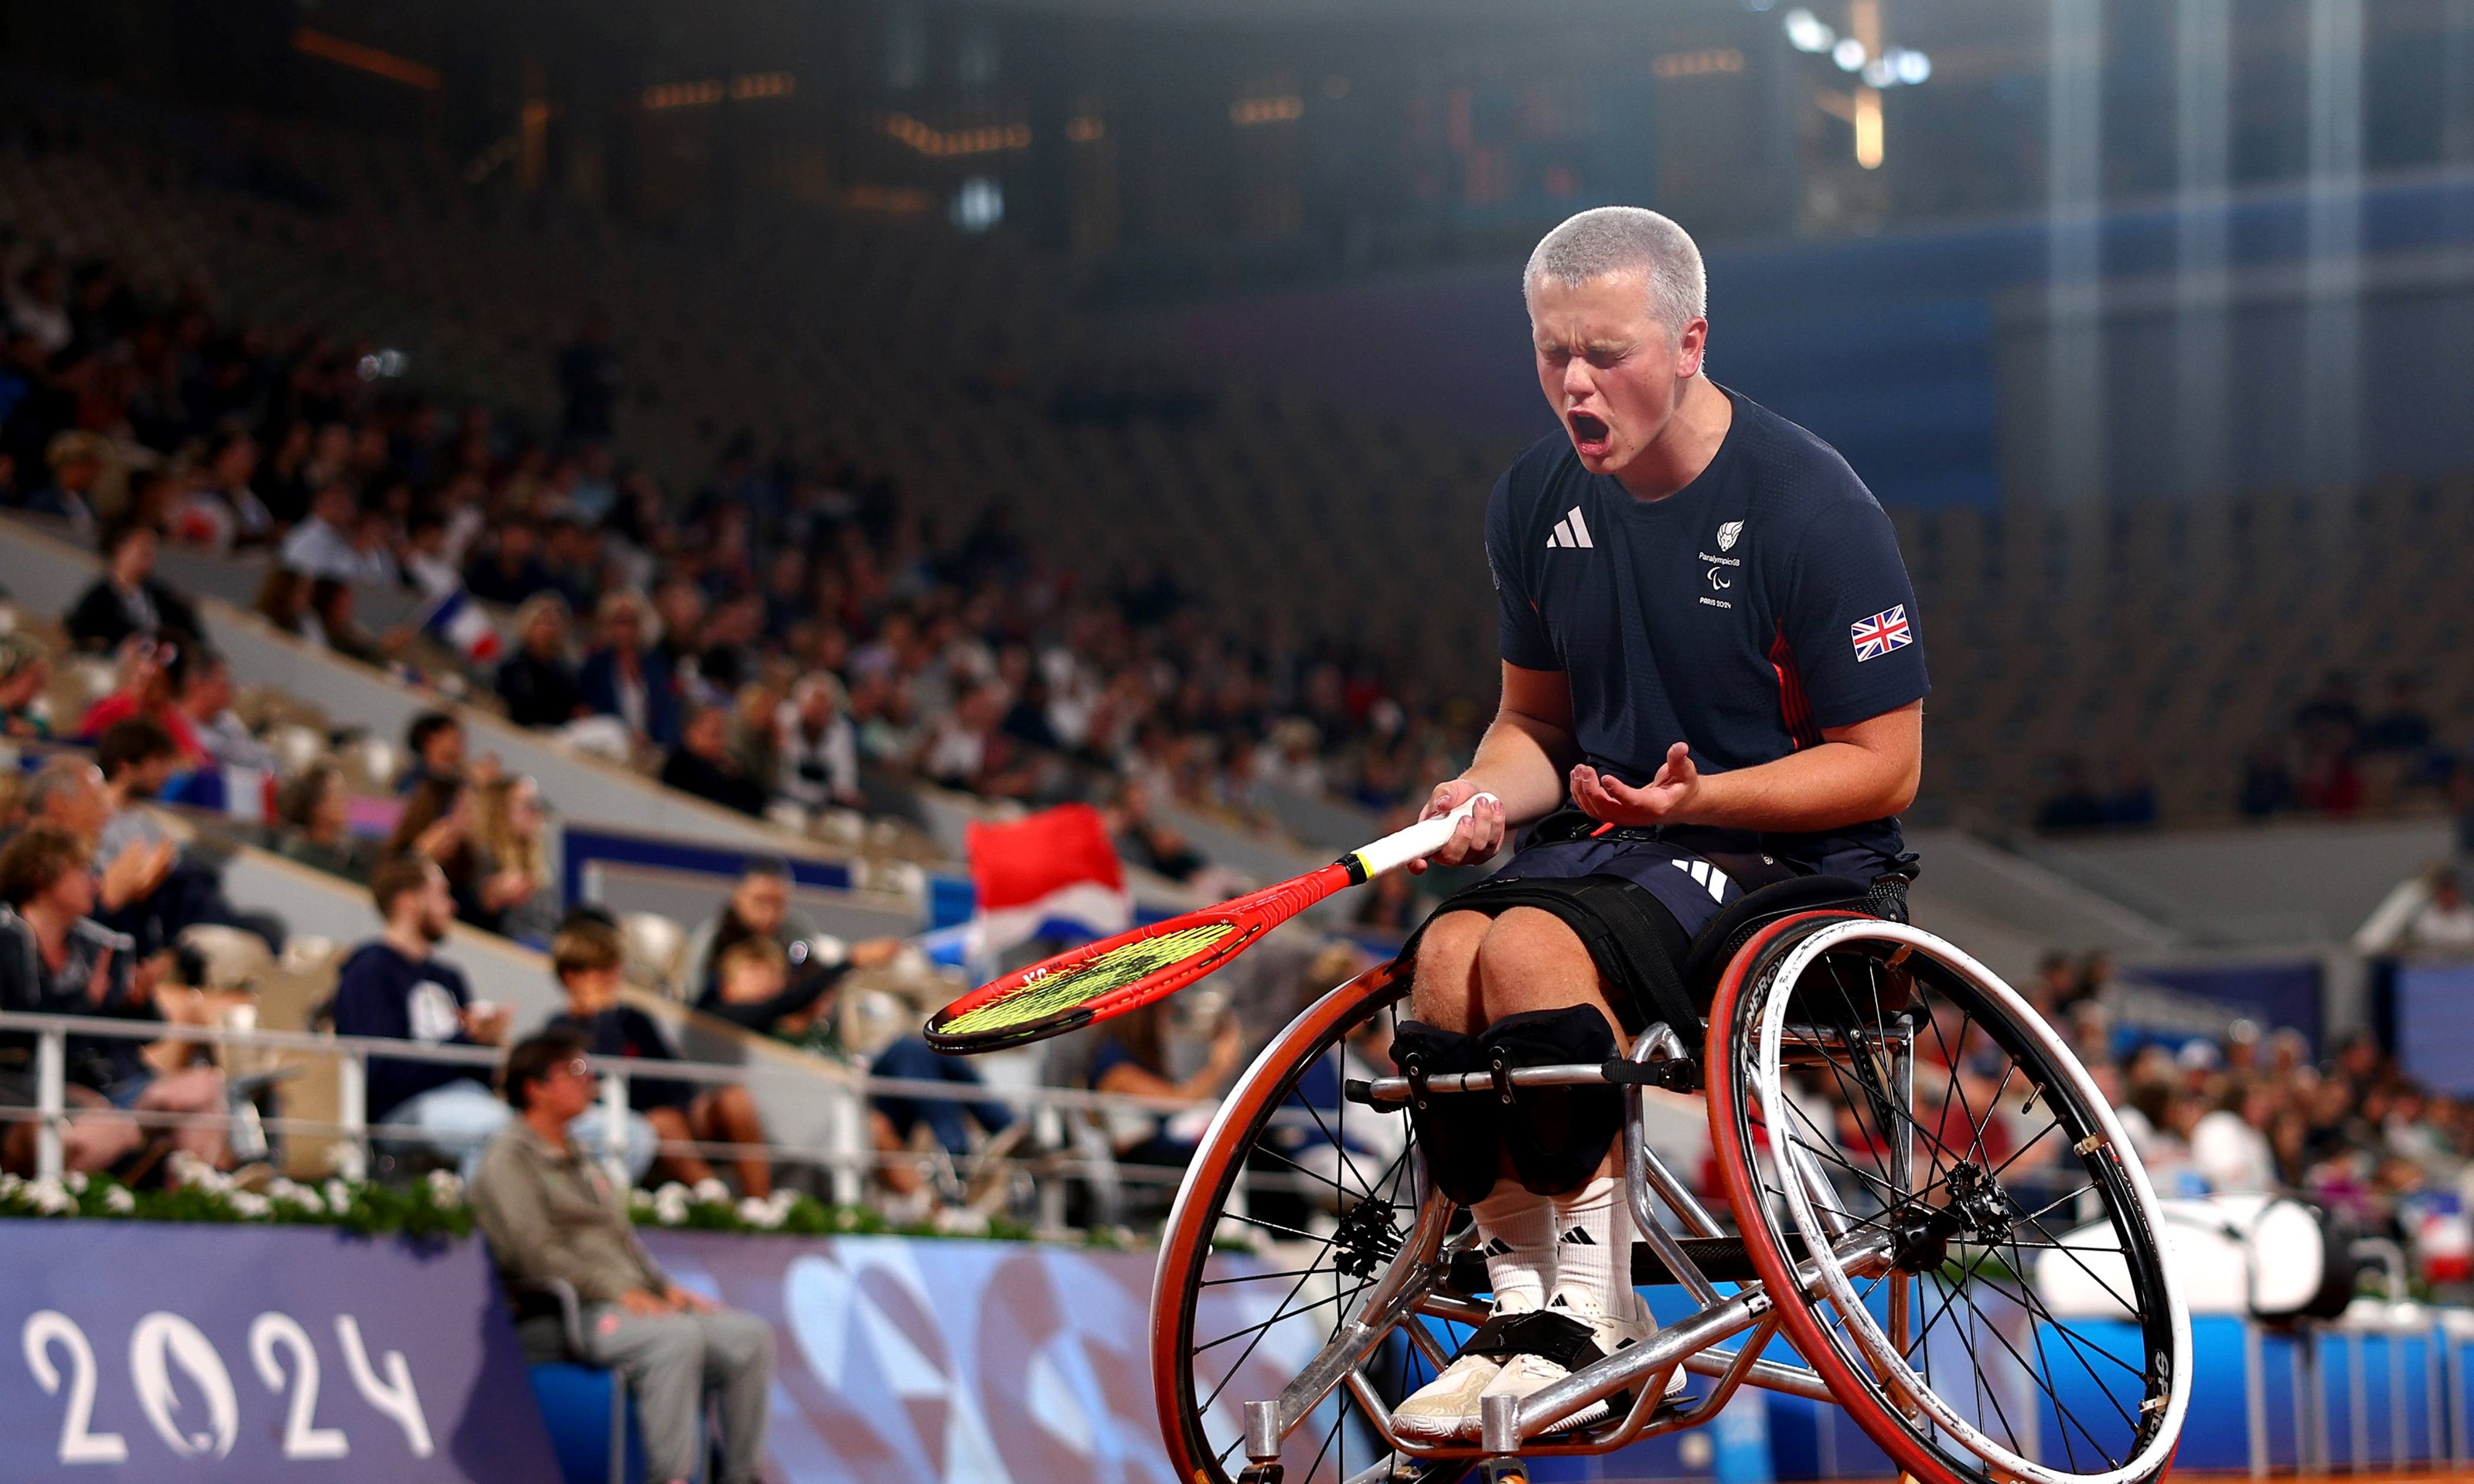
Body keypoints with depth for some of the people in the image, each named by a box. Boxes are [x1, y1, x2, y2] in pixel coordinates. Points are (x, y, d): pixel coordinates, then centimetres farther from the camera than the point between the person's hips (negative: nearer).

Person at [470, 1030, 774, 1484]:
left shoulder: (580, 1160, 27)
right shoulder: (510, 1160, -1)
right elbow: (537, 1253, -12)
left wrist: (666, 1289, 7)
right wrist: (621, 1293, -18)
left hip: (635, 1304, 8)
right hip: (565, 1317, -8)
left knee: (751, 1335, -11)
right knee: (677, 1336, -35)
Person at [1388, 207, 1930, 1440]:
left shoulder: (1808, 505, -12)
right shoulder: (1537, 500, 7)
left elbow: (1883, 766, -9)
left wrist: (1698, 797, -23)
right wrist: (1491, 794, -6)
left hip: (1791, 857, -6)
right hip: (1607, 835, 6)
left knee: (1530, 948, -32)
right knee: (1447, 950, -27)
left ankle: (1594, 1315, -21)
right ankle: (1519, 1303, -17)